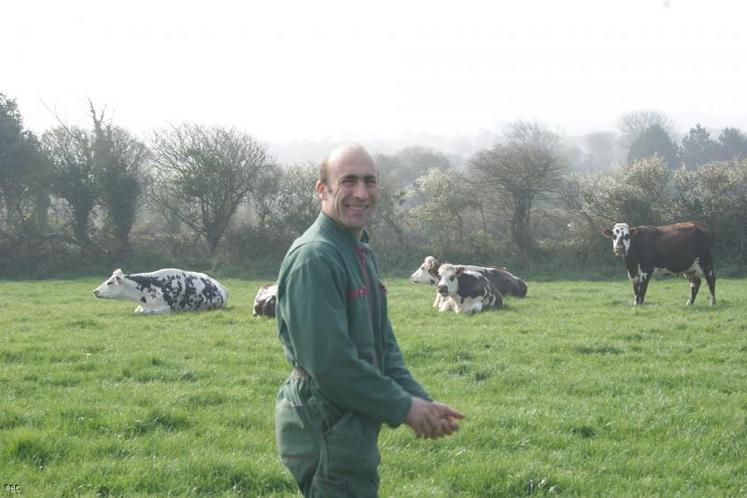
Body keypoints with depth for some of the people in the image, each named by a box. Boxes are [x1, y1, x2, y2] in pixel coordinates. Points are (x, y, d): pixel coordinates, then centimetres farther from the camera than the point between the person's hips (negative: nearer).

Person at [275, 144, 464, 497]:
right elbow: (329, 361, -23)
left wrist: (421, 402, 4)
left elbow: (384, 347, 19)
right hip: (325, 430, -10)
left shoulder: (361, 254, 15)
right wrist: (403, 408, -15)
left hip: (354, 427, 10)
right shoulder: (314, 258, -18)